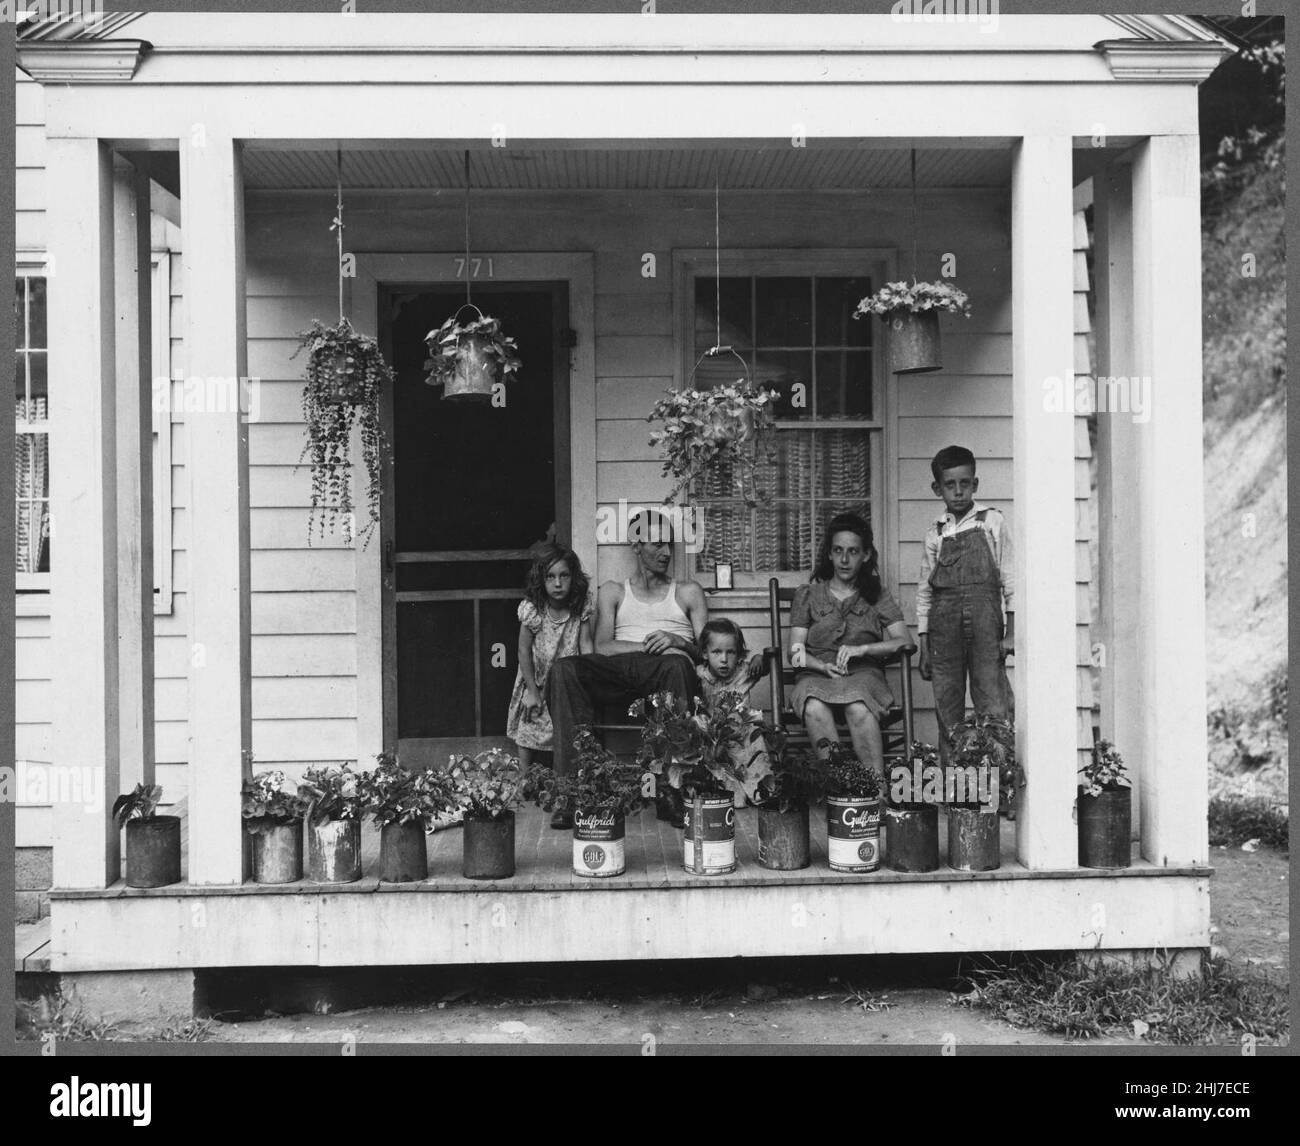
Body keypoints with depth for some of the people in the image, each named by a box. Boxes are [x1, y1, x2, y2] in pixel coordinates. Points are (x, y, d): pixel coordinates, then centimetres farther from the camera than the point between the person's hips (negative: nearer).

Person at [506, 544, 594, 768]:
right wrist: (533, 691, -11)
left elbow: (586, 644, -10)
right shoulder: (531, 609, -19)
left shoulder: (581, 607, -14)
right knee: (527, 733, 3)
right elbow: (524, 651, -13)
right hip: (537, 680, -1)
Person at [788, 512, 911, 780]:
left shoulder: (877, 596, 18)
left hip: (863, 674, 0)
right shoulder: (808, 595, 17)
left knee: (858, 708, -38)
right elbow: (795, 652, 9)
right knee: (815, 709, -38)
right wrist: (824, 666, -12)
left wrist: (862, 649, -11)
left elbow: (903, 641, 5)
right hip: (815, 675, 0)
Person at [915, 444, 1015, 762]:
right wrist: (923, 647, 8)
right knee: (947, 710, 3)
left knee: (994, 709, -7)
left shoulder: (993, 522, 5)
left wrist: (1011, 631, -3)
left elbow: (1010, 579, 5)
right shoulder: (935, 532, 11)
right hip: (944, 621, 2)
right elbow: (925, 590, 12)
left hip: (984, 616, -2)